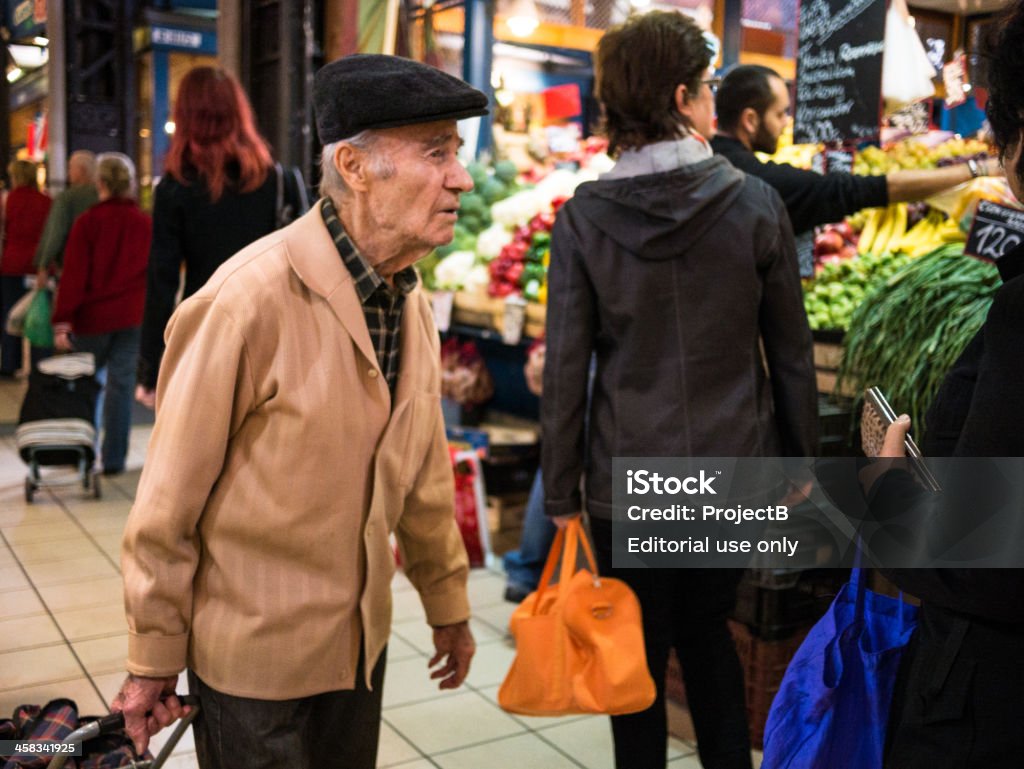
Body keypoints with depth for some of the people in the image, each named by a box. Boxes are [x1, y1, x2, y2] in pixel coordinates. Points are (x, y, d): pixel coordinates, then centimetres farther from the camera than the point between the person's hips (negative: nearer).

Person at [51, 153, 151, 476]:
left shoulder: (88, 221, -7)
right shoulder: (146, 223, 0)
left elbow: (73, 275, -9)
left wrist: (62, 322, -8)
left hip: (92, 317, -1)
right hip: (132, 317, 1)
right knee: (121, 385, 4)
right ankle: (113, 459, 4)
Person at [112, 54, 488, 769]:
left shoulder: (412, 302, -1)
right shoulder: (249, 300, -23)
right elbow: (169, 500, -17)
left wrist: (449, 604, 15)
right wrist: (153, 661, -9)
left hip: (362, 641, 7)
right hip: (252, 653, -6)